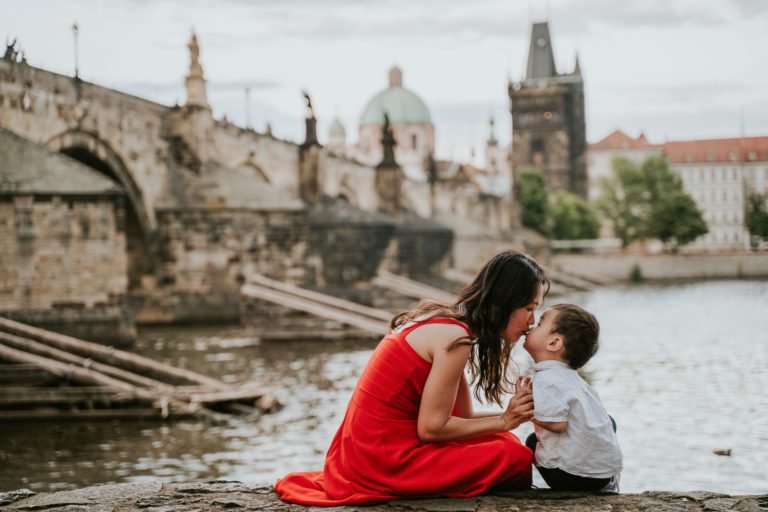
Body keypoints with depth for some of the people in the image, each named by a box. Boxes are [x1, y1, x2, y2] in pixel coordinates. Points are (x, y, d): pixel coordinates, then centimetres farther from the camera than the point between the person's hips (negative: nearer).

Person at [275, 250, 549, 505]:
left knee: (501, 441, 18)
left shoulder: (445, 322, 12)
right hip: (382, 461, -10)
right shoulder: (455, 337, -17)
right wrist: (504, 422, -8)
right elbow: (431, 427, -16)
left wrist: (516, 415, 3)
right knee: (516, 457, -5)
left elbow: (461, 417, 14)